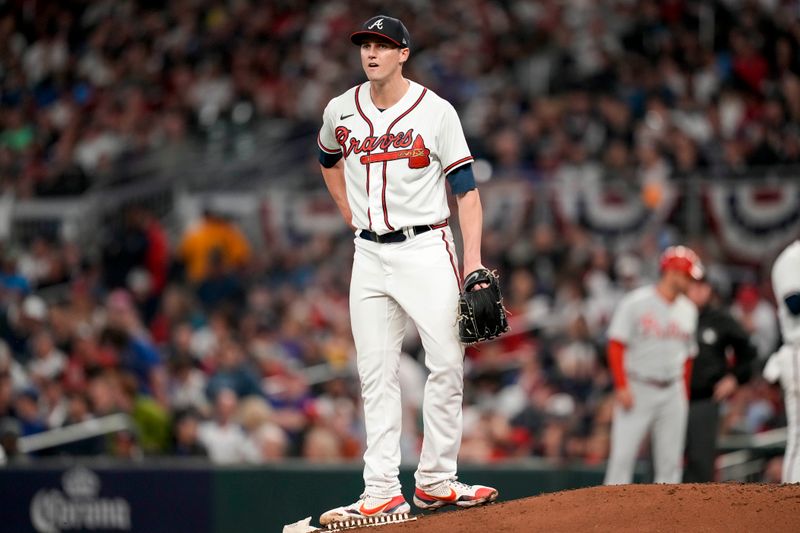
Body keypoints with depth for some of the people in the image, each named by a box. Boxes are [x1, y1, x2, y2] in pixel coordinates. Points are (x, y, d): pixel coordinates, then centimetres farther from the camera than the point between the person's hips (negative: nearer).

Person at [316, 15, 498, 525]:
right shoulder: (341, 111, 5)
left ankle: (436, 481, 0)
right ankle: (382, 491, 1)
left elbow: (466, 191, -7)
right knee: (376, 373, 1)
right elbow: (329, 160, 28)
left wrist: (474, 263, -16)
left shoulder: (436, 112, -5)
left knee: (447, 362, -9)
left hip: (426, 248, -3)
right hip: (370, 254, 3)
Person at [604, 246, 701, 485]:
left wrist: (685, 397, 14)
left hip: (672, 393, 5)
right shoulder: (635, 303, -5)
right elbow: (616, 345, -7)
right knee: (622, 455, -9)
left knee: (671, 460, 3)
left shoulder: (688, 310, 12)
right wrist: (622, 387, -15)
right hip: (637, 390, -5)